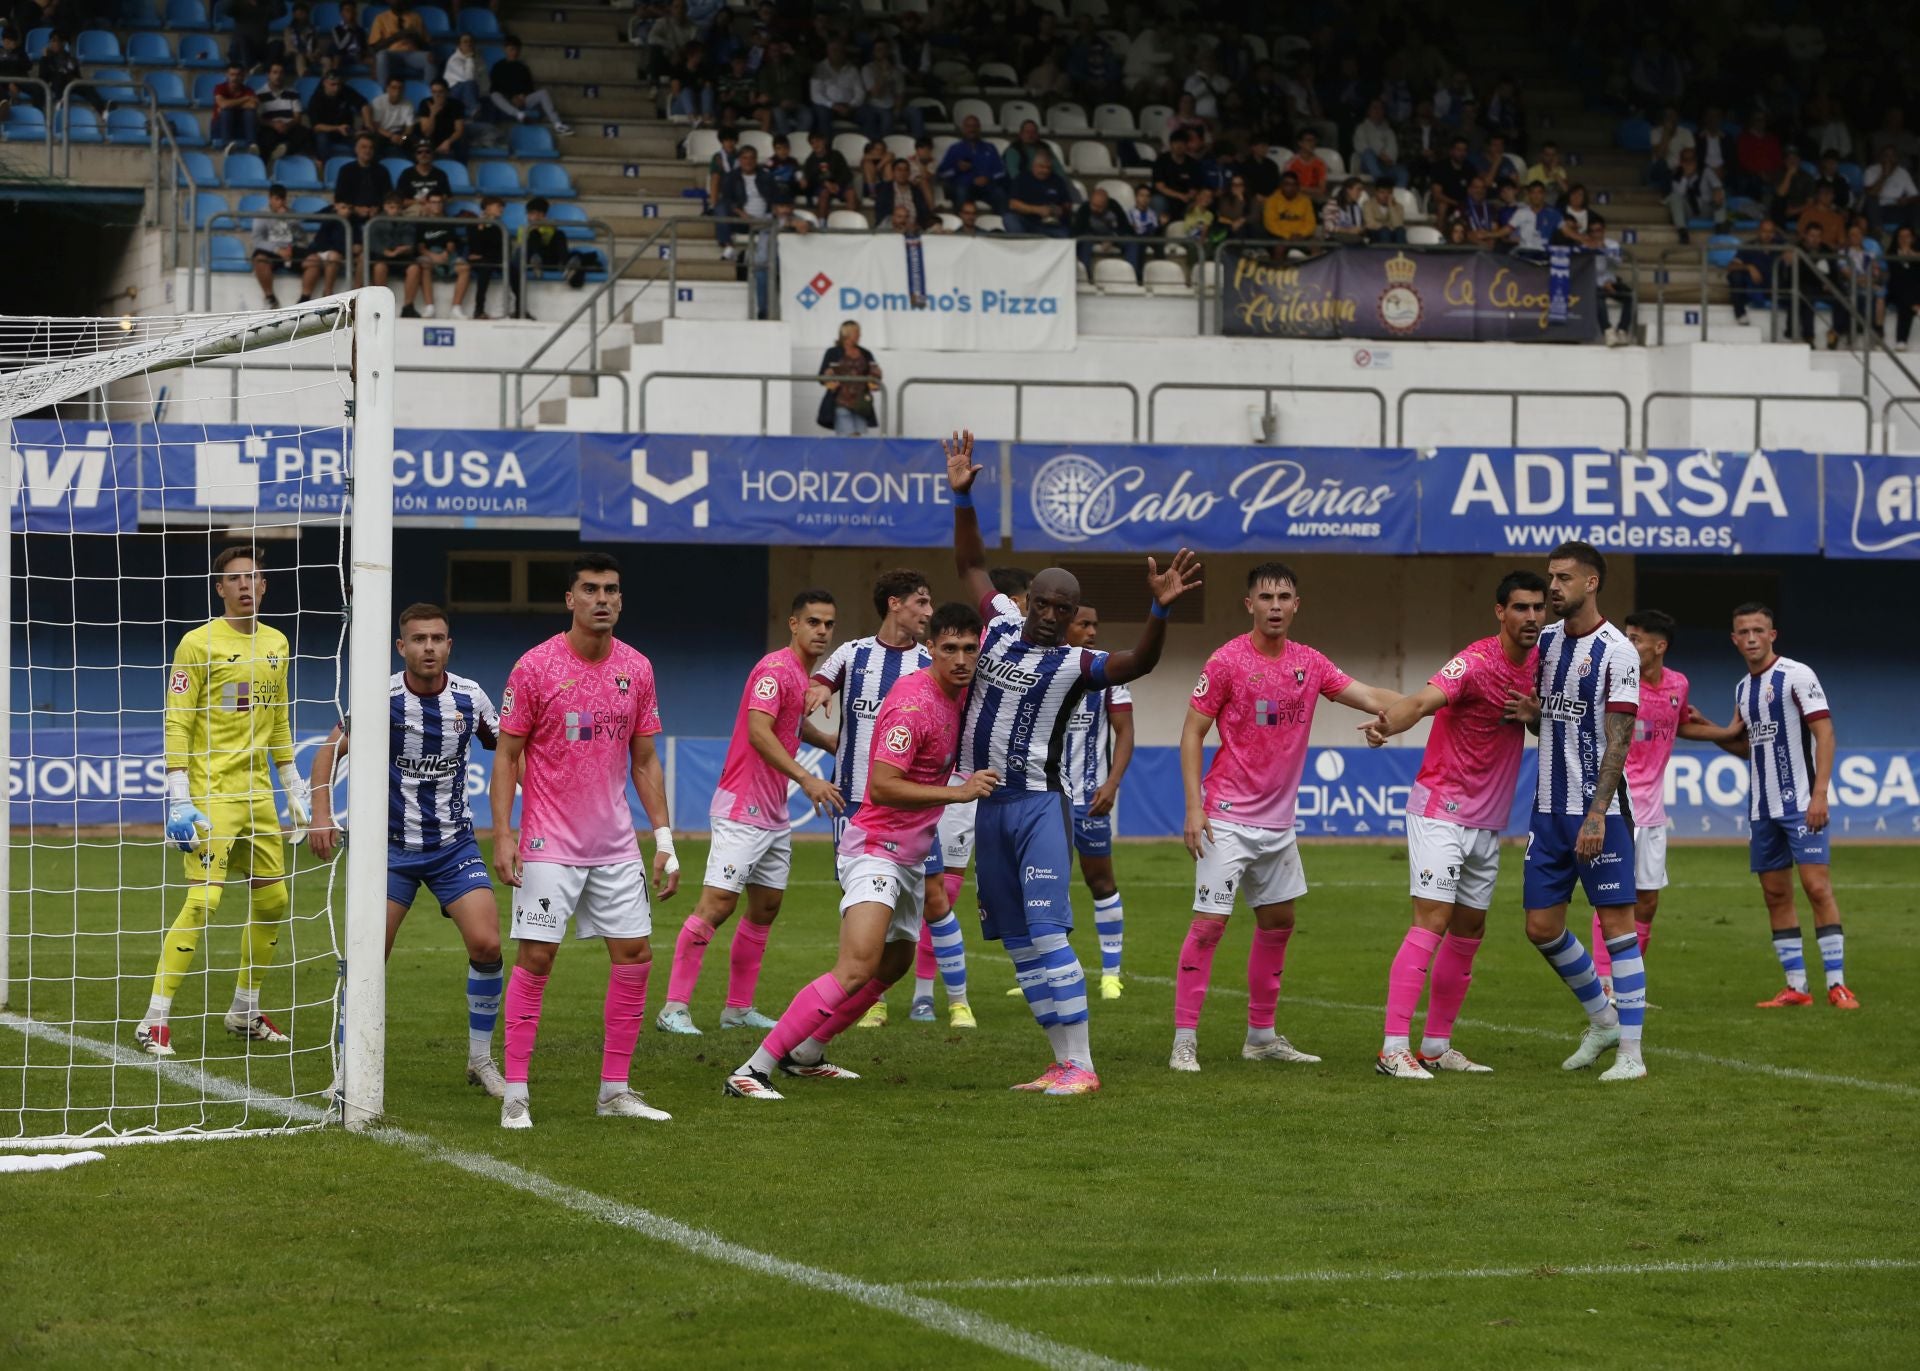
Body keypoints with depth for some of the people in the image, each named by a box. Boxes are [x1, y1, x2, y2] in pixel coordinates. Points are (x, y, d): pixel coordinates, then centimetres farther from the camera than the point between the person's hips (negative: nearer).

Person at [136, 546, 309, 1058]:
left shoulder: (276, 644, 12)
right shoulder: (198, 644, -7)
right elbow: (176, 724, -10)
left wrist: (295, 791, 16)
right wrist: (179, 800, -16)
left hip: (257, 794, 7)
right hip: (210, 795, -7)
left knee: (273, 901, 9)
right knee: (203, 900, -15)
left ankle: (244, 1011, 25)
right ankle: (154, 1022, -12)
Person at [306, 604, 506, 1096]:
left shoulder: (470, 697, -4)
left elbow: (506, 748, 11)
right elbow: (330, 751, -2)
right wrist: (321, 815, -14)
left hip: (454, 844, 1)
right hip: (392, 846, -1)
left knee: (486, 944, -14)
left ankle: (481, 1059, 3)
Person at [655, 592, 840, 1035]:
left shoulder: (806, 677, 14)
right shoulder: (776, 668, -15)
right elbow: (758, 731, -27)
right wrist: (805, 778, -34)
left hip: (774, 814, 10)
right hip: (742, 810, -10)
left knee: (765, 907, 11)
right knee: (717, 904, -12)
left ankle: (739, 1007, 17)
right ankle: (675, 1007, -9)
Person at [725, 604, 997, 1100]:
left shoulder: (955, 692, 4)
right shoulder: (914, 702, -23)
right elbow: (883, 786, -28)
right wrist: (958, 792, -30)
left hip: (908, 855, 10)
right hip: (875, 849, -10)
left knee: (893, 965, 24)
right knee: (857, 970, -23)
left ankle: (805, 1054, 38)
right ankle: (753, 1070, -25)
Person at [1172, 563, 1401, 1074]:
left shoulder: (1309, 663, 6)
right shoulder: (1227, 661, -10)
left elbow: (1370, 697, 3)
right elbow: (1192, 734, -8)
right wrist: (1194, 807, -15)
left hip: (1278, 821, 7)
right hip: (1228, 820, -7)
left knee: (1278, 921, 14)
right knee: (1209, 923, -11)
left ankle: (1261, 1035, 25)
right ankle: (1185, 1040, -8)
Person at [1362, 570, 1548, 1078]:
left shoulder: (1536, 662, 5)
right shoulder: (1476, 662, -18)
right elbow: (1423, 699, -35)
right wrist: (1387, 721, -57)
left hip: (1488, 822, 8)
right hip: (1441, 812, -8)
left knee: (1469, 931, 10)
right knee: (1433, 921, -15)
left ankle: (1437, 1046, 18)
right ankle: (1394, 1048, -17)